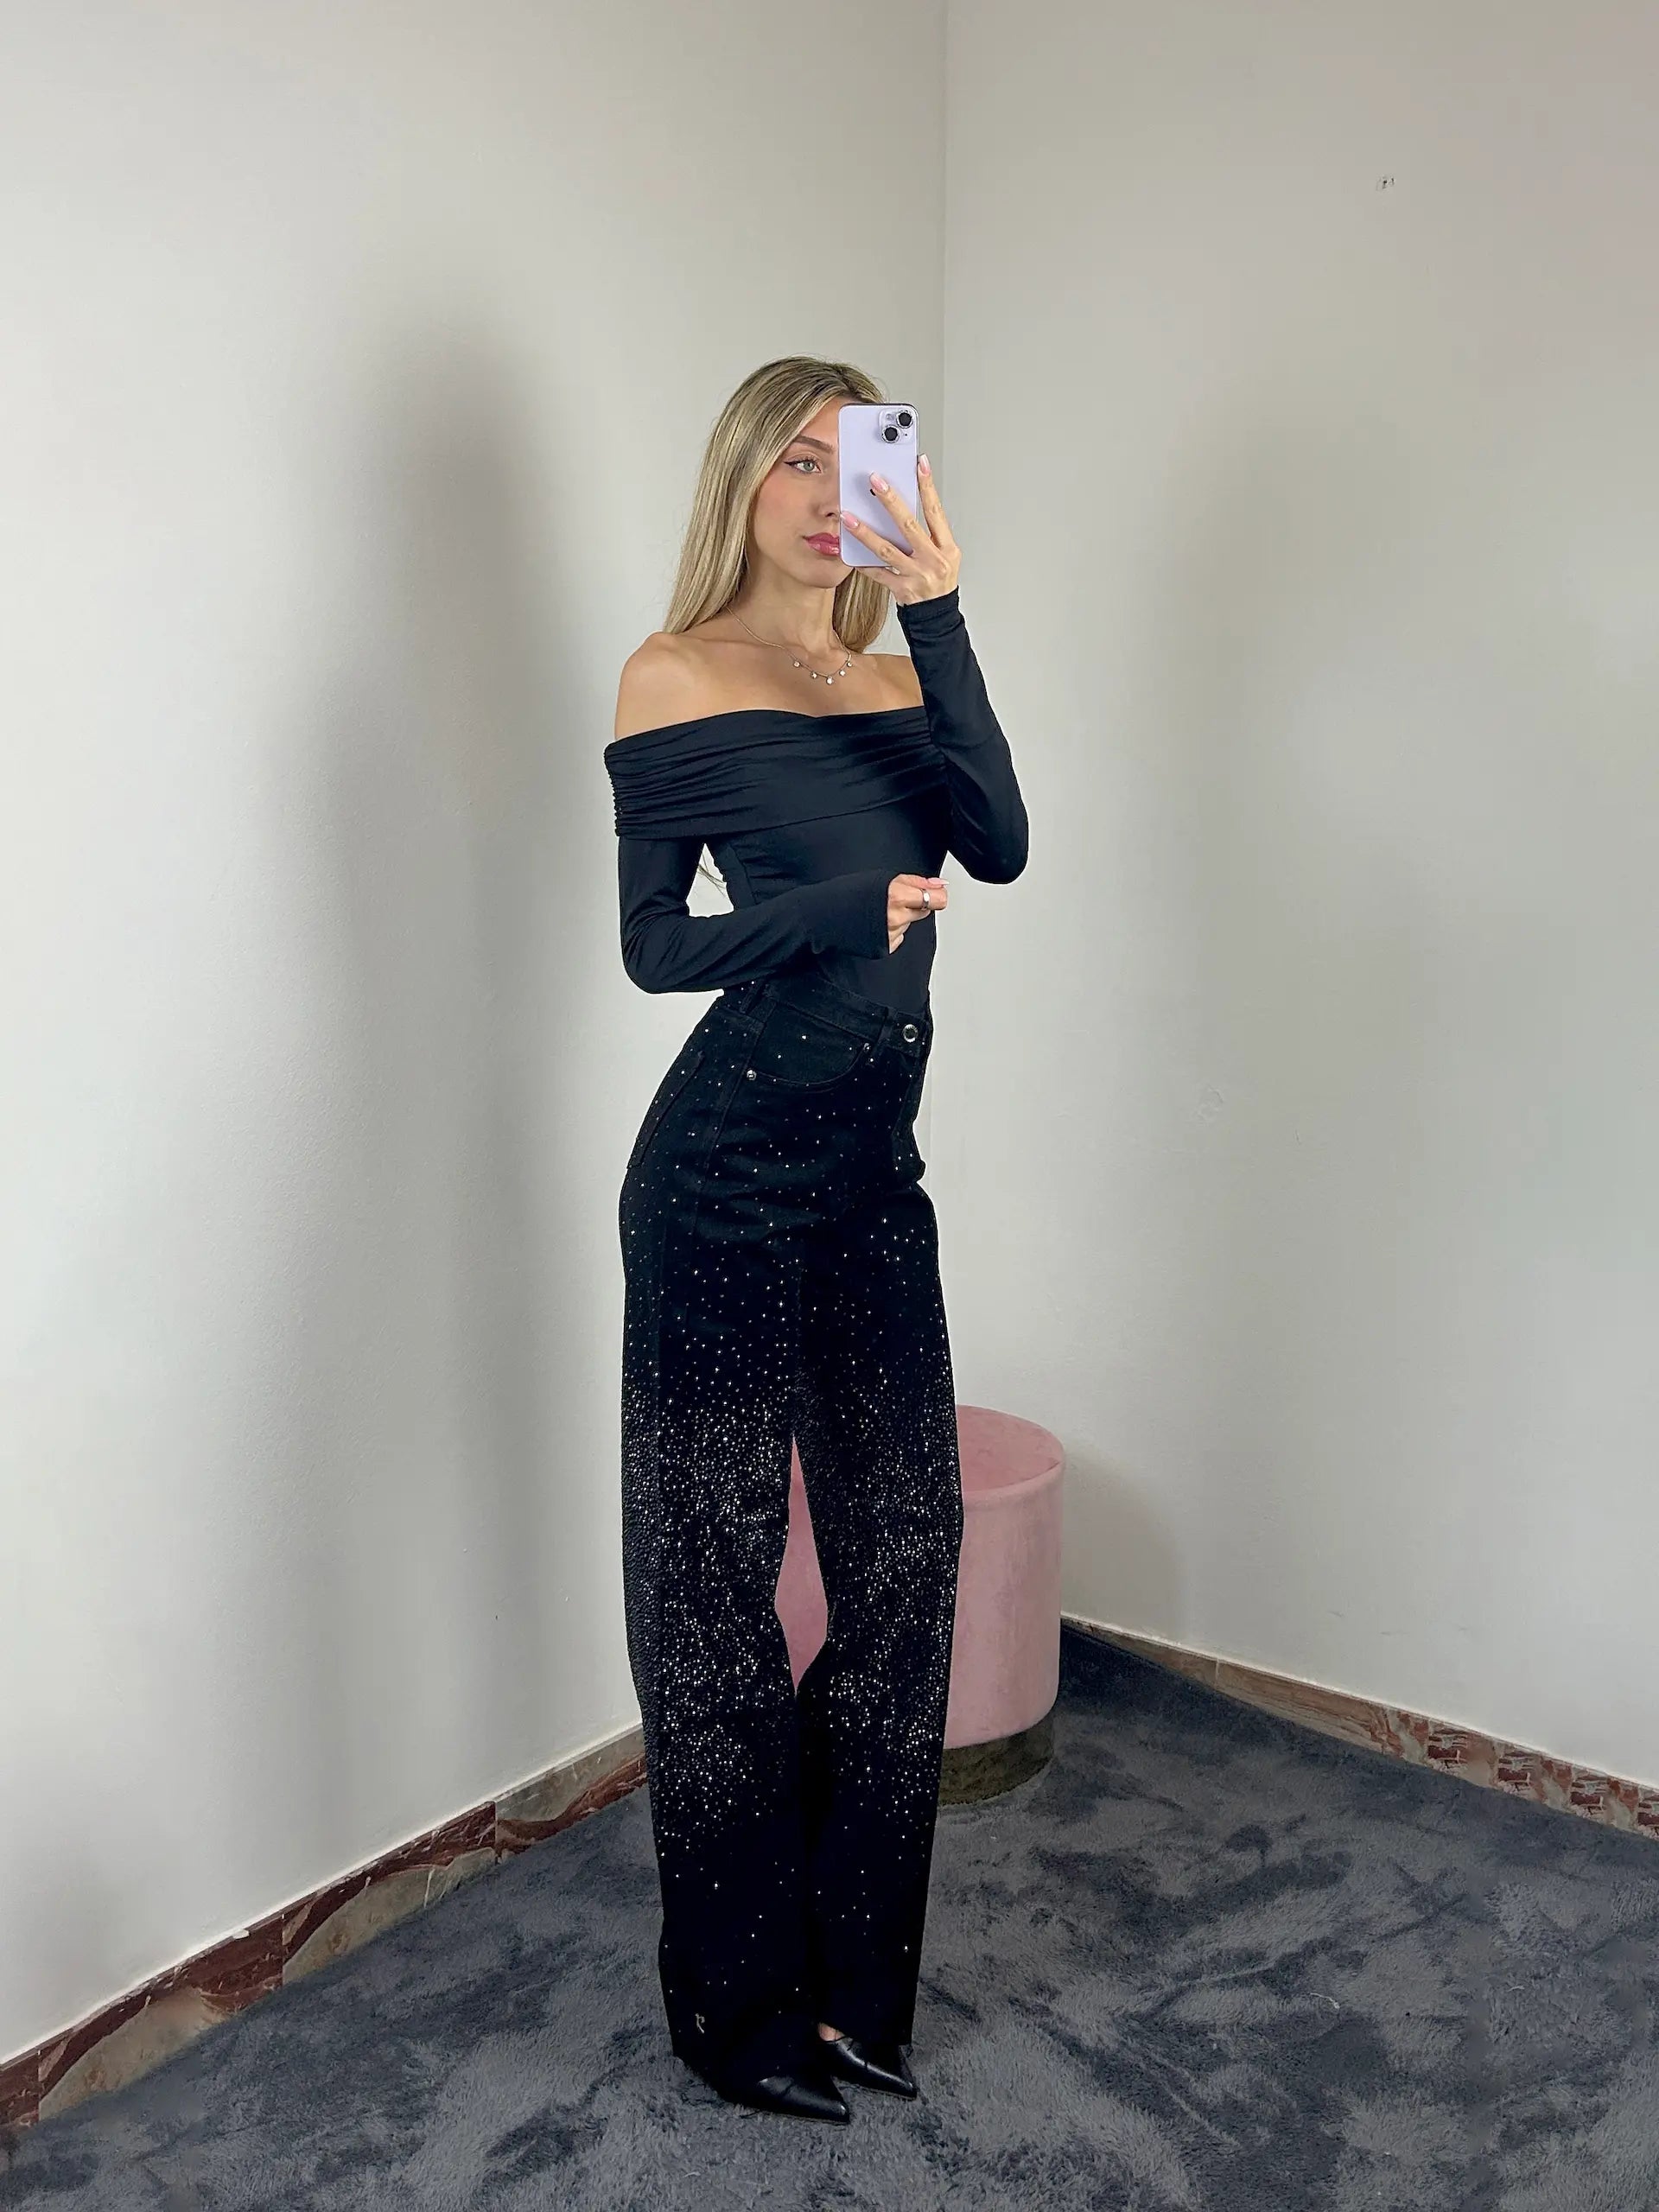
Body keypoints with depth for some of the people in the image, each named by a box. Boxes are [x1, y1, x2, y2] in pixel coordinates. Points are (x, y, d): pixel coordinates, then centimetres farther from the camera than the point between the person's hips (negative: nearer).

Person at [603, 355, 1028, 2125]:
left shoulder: (896, 673, 13)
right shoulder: (677, 675, -1)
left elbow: (997, 844, -5)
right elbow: (652, 946, -4)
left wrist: (939, 614, -10)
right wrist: (841, 903, -18)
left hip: (875, 1174, 6)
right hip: (729, 1177, -5)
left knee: (904, 1549, 9)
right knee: (719, 1575, 4)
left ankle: (853, 1972, 28)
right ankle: (740, 2000, 22)